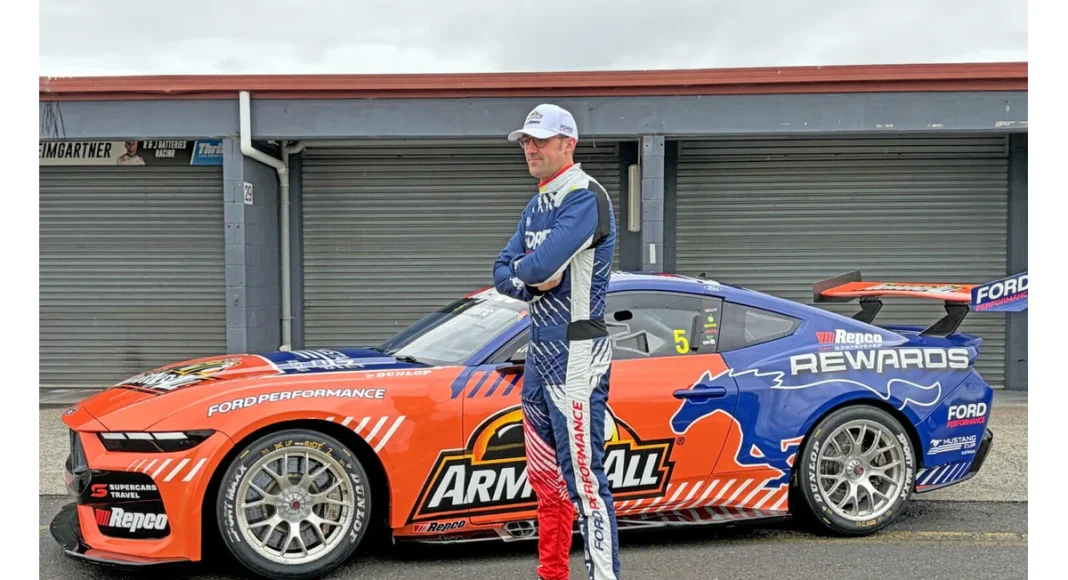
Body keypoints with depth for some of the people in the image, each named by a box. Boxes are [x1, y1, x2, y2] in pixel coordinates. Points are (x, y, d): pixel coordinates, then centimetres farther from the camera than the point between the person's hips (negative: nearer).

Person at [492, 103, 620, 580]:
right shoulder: (536, 206, 17)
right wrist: (533, 282, -10)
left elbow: (544, 263, -25)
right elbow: (503, 274, 12)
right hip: (540, 350, 10)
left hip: (575, 354, -10)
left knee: (582, 474, -11)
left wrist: (523, 267, -2)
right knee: (545, 475, 15)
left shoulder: (585, 197, -13)